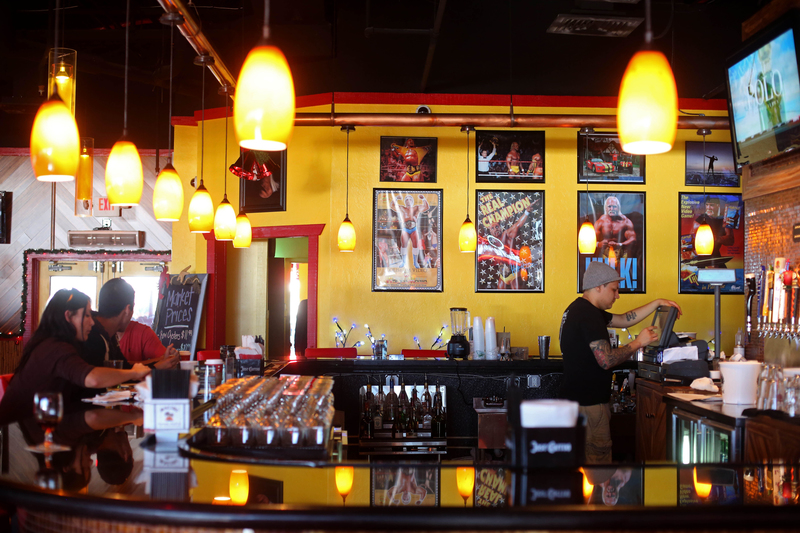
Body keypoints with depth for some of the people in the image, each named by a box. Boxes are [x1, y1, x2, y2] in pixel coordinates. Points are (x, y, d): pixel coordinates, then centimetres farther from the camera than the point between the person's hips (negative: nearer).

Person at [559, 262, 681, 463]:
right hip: (588, 403, -11)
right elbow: (606, 360, -23)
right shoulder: (589, 314, -18)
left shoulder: (580, 309, 15)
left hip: (578, 399, 11)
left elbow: (623, 320, 22)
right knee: (599, 460, -6)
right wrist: (638, 342, -11)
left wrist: (657, 303, 18)